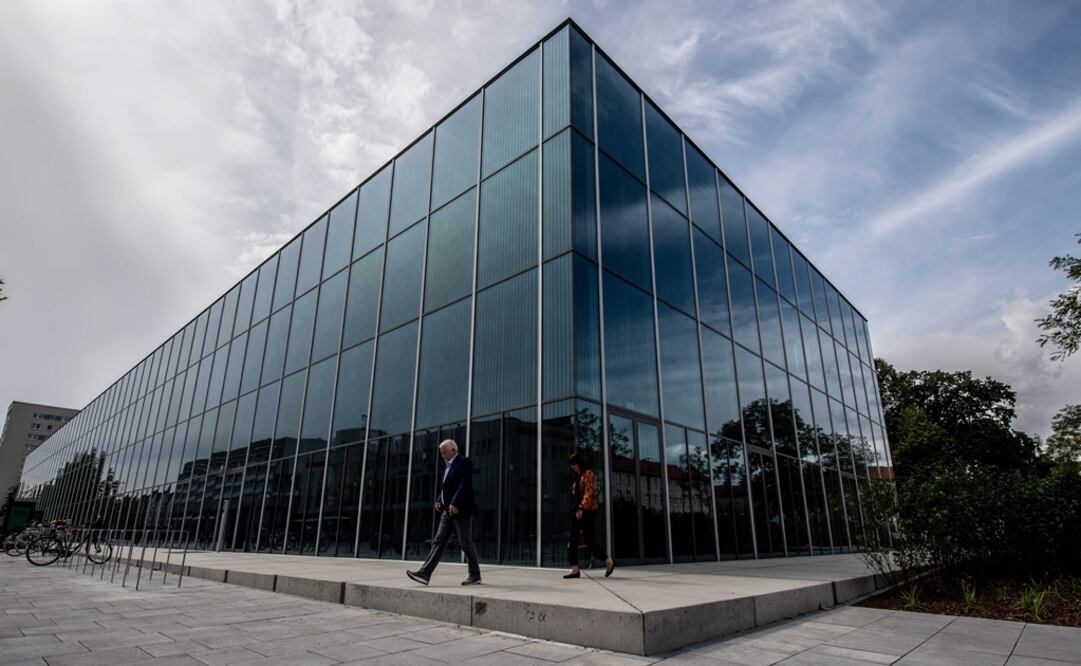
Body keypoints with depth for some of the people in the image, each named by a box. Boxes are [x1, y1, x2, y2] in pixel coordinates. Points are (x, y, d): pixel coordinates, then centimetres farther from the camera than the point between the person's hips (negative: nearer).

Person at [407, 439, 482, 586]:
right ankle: (424, 574, 1)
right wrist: (439, 500, 7)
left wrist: (455, 504, -25)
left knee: (465, 542, -1)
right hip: (448, 511, 9)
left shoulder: (464, 462, -9)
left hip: (460, 510, -9)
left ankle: (475, 575, 11)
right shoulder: (448, 465, 18)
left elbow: (465, 485, -19)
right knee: (438, 542, 3)